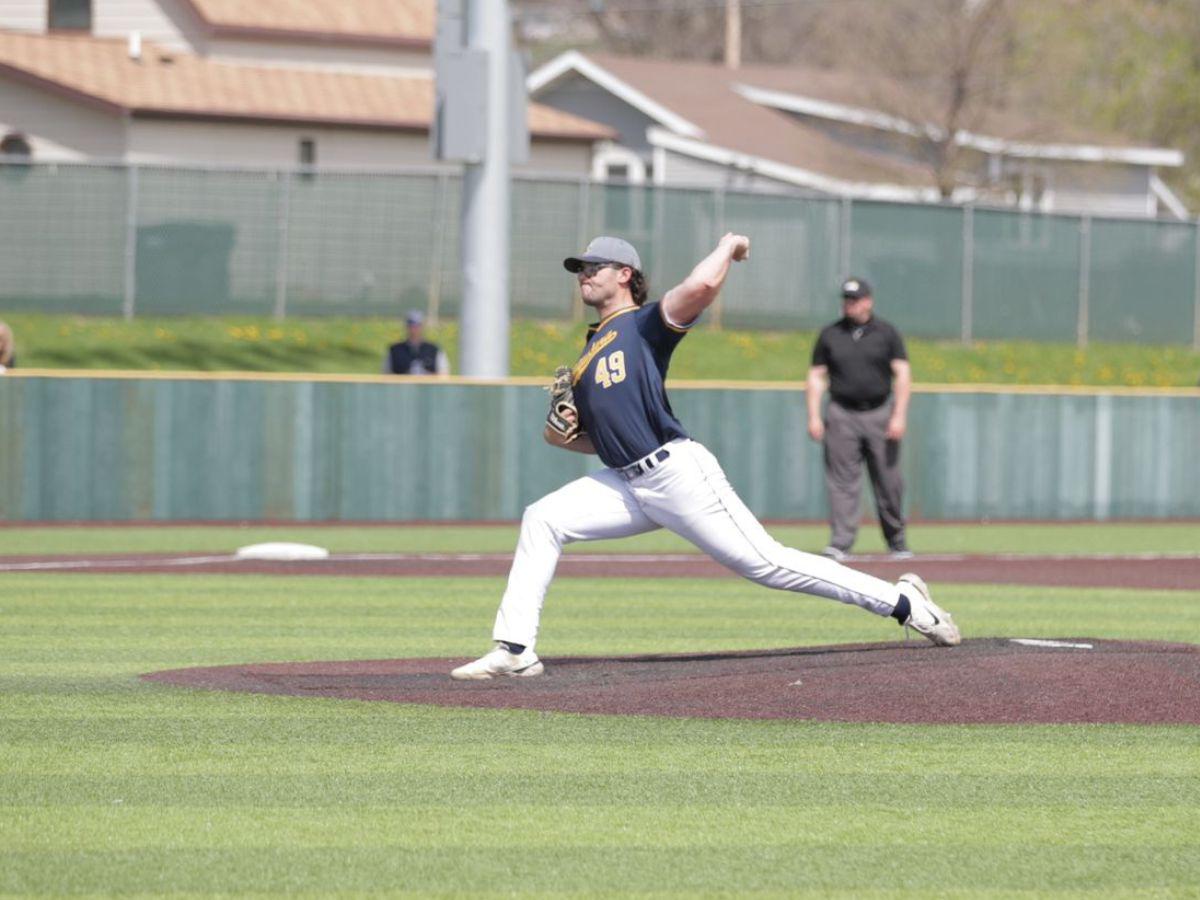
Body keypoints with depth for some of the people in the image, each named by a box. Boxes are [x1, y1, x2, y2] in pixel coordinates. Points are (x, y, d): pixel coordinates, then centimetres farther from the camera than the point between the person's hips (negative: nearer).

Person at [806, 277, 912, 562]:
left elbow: (903, 375, 0)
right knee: (842, 482, -8)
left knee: (888, 482, 3)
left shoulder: (886, 333, 4)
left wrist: (899, 415, -10)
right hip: (842, 415, 1)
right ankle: (840, 543, -12)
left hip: (880, 413, -1)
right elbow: (816, 376, 9)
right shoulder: (830, 335, 8)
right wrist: (814, 416, -2)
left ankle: (897, 542, 16)